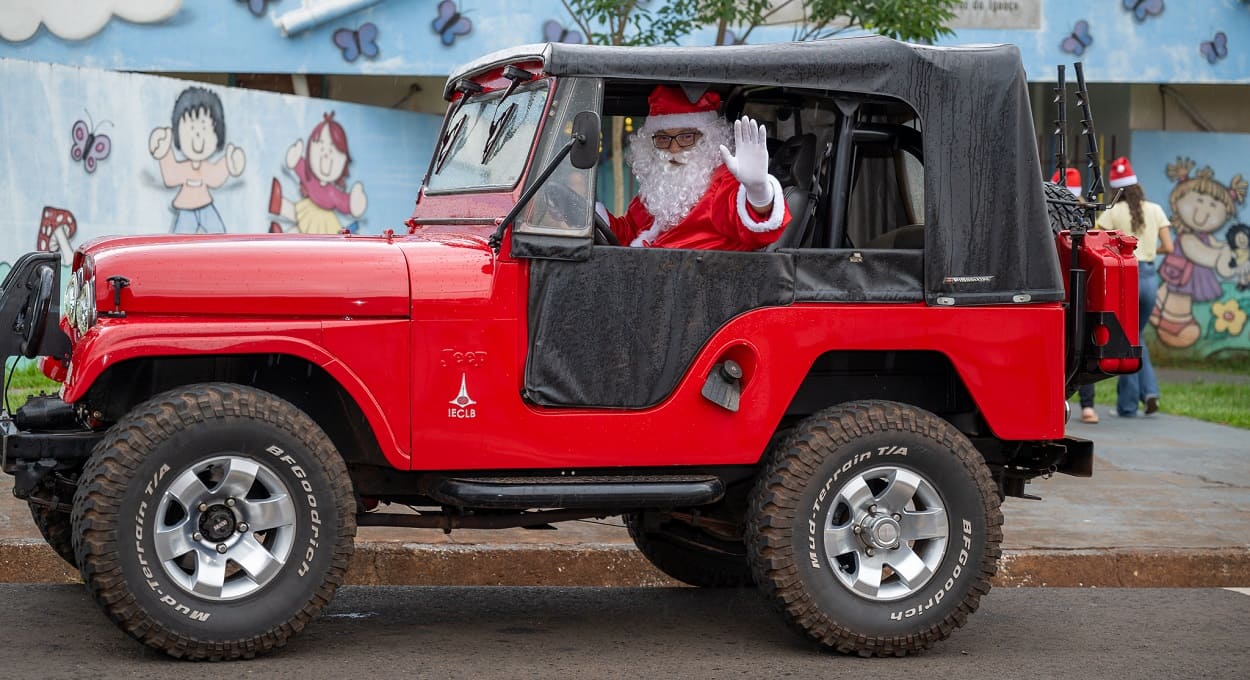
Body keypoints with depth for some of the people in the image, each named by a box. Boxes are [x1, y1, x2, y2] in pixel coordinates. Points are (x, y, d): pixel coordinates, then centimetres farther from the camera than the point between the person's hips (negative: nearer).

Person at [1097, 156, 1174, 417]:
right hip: (1150, 276, 4)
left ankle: (1128, 403, 7)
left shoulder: (1113, 213, -5)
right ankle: (1149, 390, 3)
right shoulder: (1156, 210, 6)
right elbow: (1168, 248, 5)